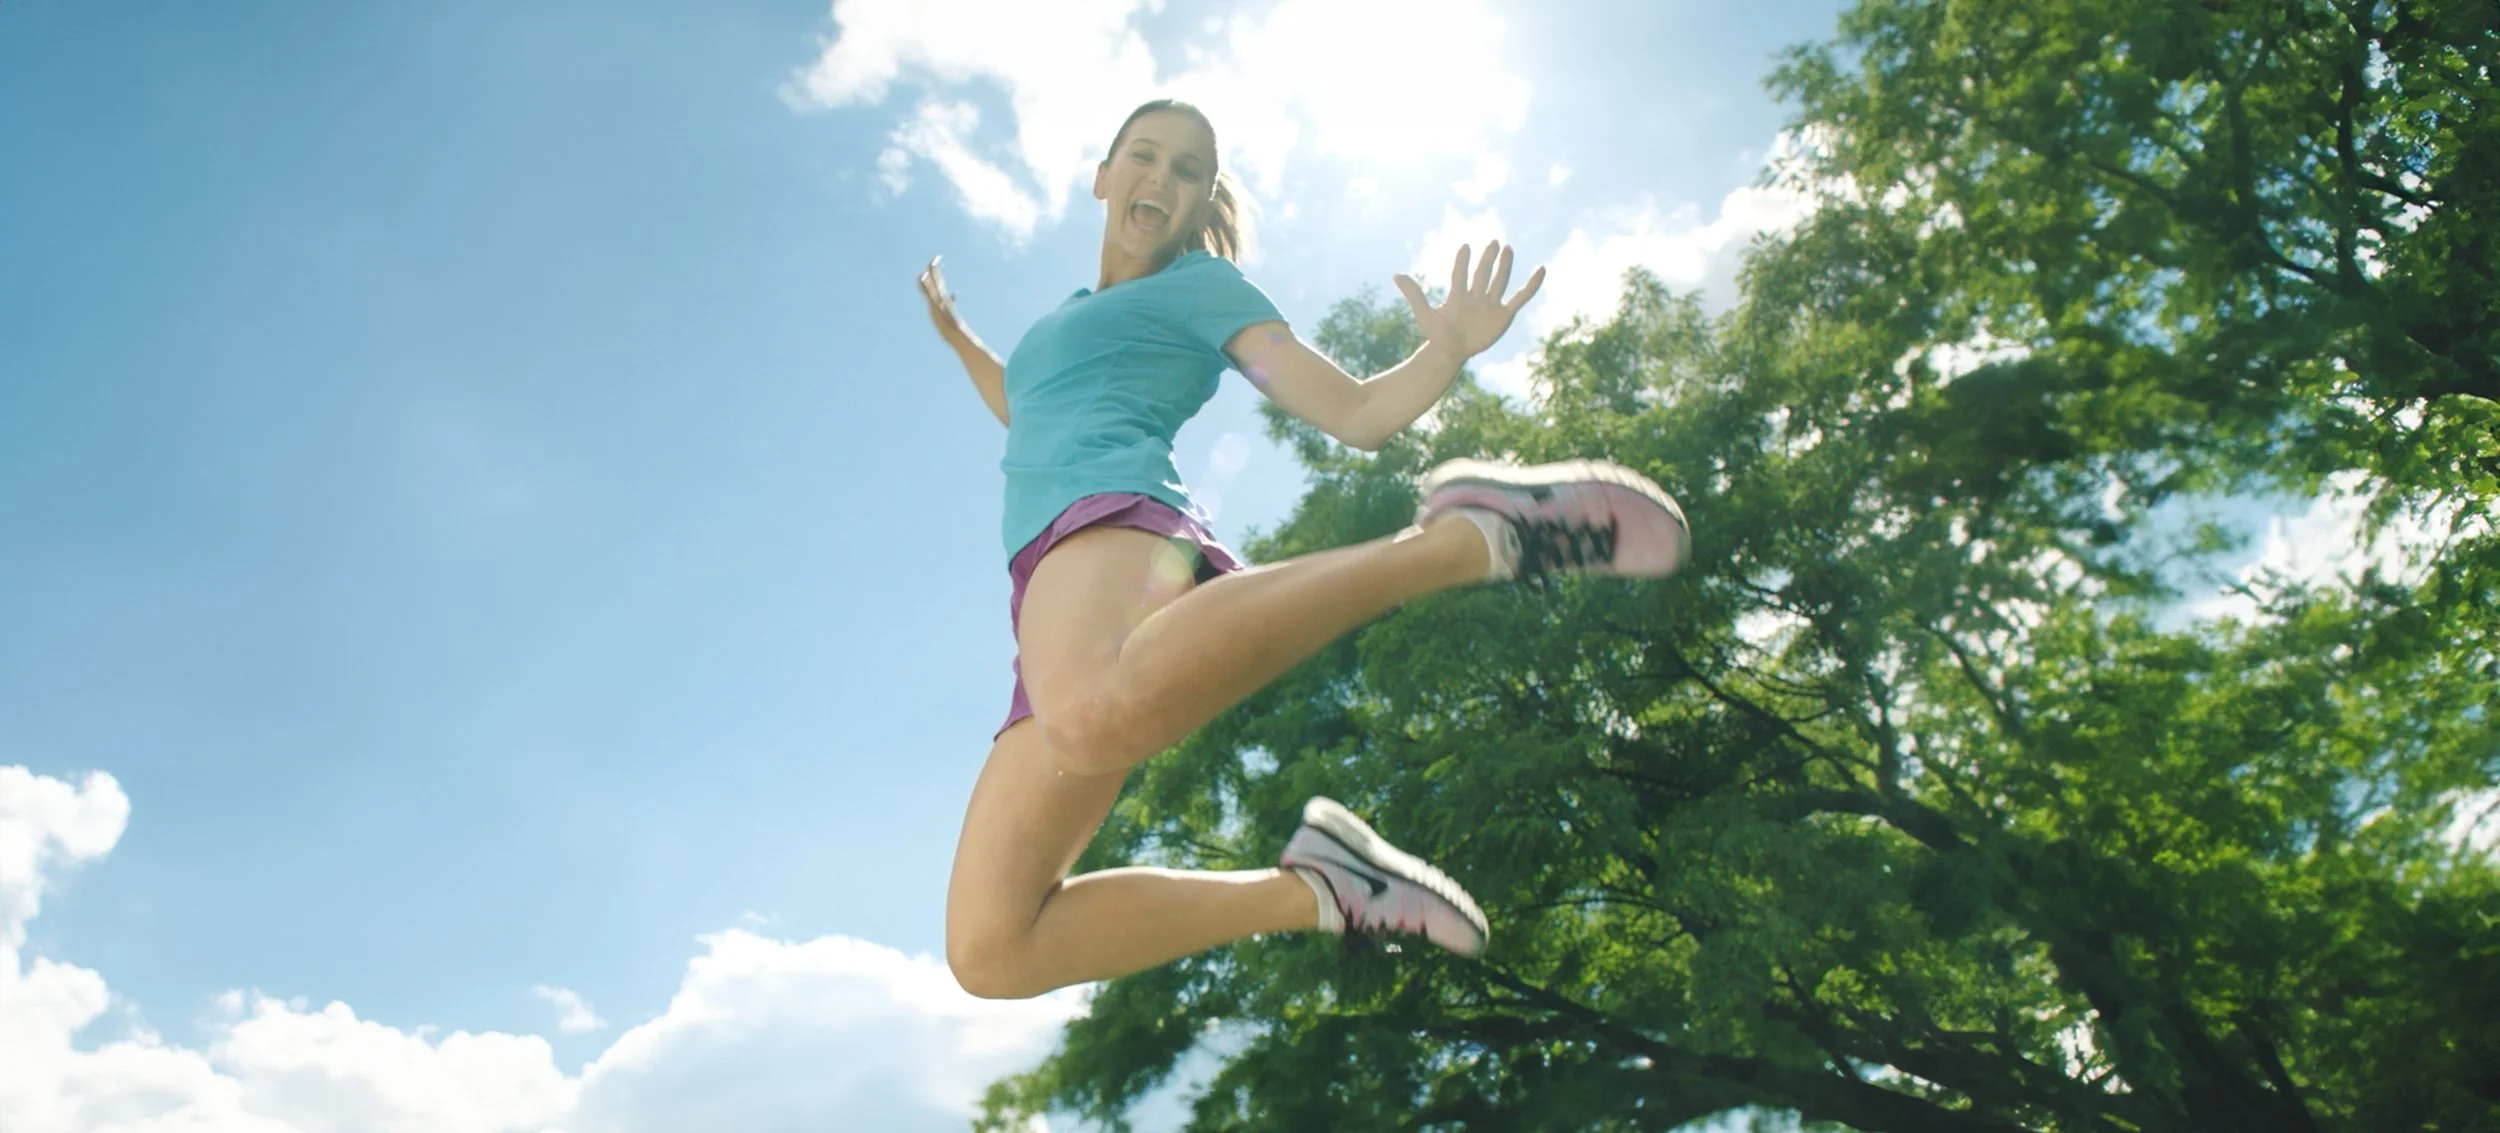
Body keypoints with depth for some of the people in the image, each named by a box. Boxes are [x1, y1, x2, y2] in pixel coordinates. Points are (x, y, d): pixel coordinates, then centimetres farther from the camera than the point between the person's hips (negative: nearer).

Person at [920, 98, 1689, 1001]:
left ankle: (1470, 534, -38)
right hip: (1047, 598, 7)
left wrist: (1447, 351, -10)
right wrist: (954, 335, 58)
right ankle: (1316, 888, -7)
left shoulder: (1201, 284, 17)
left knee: (1091, 714, -49)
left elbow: (1354, 413, 6)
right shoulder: (1071, 315, 37)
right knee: (989, 952, -11)